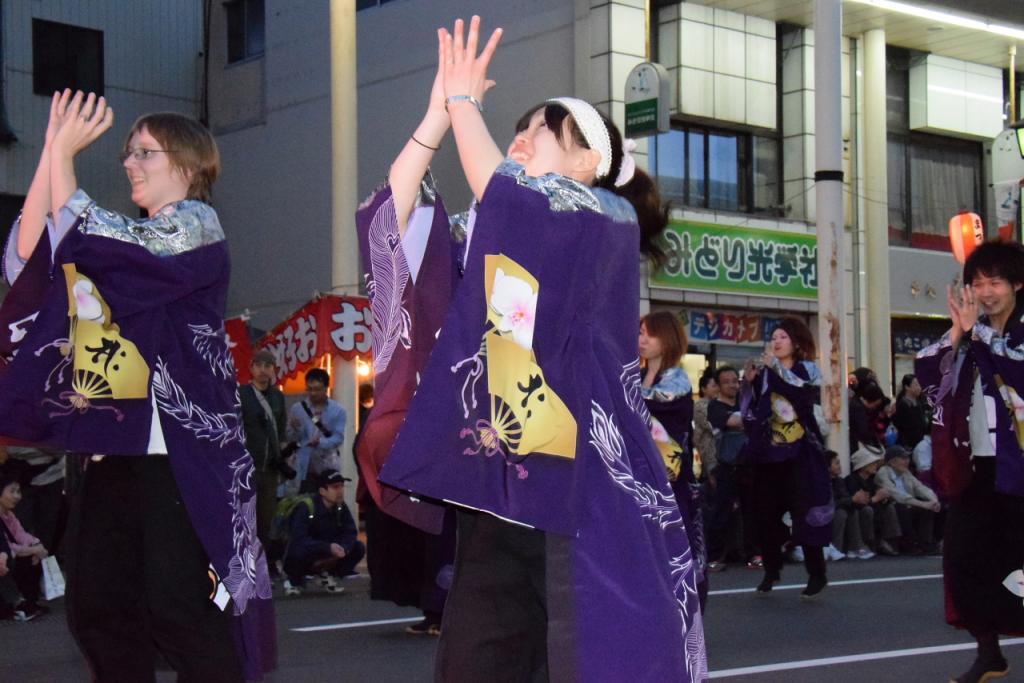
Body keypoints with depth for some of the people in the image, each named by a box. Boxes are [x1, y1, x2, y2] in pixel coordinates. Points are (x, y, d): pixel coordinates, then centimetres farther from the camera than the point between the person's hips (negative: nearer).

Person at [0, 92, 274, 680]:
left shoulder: (195, 226, -2)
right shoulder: (129, 237, 22)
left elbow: (83, 241, -14)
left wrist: (65, 154, -5)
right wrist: (52, 153, 5)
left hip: (176, 446, -8)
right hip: (110, 444, 8)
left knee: (178, 608, -11)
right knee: (98, 609, 5)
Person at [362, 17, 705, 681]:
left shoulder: (608, 221, -2)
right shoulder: (498, 241, 17)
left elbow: (499, 190, -16)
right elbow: (395, 223, 8)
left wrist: (465, 102, -2)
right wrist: (437, 115, 3)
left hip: (584, 495, -6)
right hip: (498, 493, 7)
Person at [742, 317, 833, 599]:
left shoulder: (808, 369, 3)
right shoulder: (764, 374, 8)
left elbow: (806, 391, -20)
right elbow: (751, 415, 6)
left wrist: (777, 366, -16)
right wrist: (749, 383, -6)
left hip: (800, 454, -3)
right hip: (769, 454, 3)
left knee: (806, 512, -5)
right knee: (766, 513, 3)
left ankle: (817, 574, 4)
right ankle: (771, 569, 19)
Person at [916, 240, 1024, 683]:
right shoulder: (969, 332, 12)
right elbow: (925, 372, 2)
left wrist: (978, 334, -24)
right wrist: (957, 336, -10)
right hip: (977, 465, 6)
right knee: (962, 556, 5)